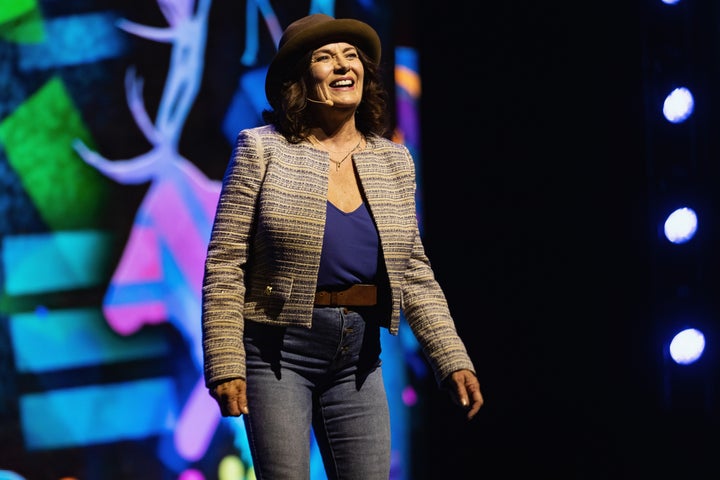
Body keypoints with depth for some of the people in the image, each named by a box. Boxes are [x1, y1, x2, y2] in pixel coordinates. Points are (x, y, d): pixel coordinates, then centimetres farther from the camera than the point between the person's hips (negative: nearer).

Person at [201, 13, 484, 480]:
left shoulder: (393, 161, 8)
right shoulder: (263, 149, -4)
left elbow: (415, 274, 10)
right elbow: (224, 266, -7)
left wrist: (453, 360, 2)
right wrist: (226, 366, -14)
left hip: (358, 356, 4)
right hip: (278, 351, -4)